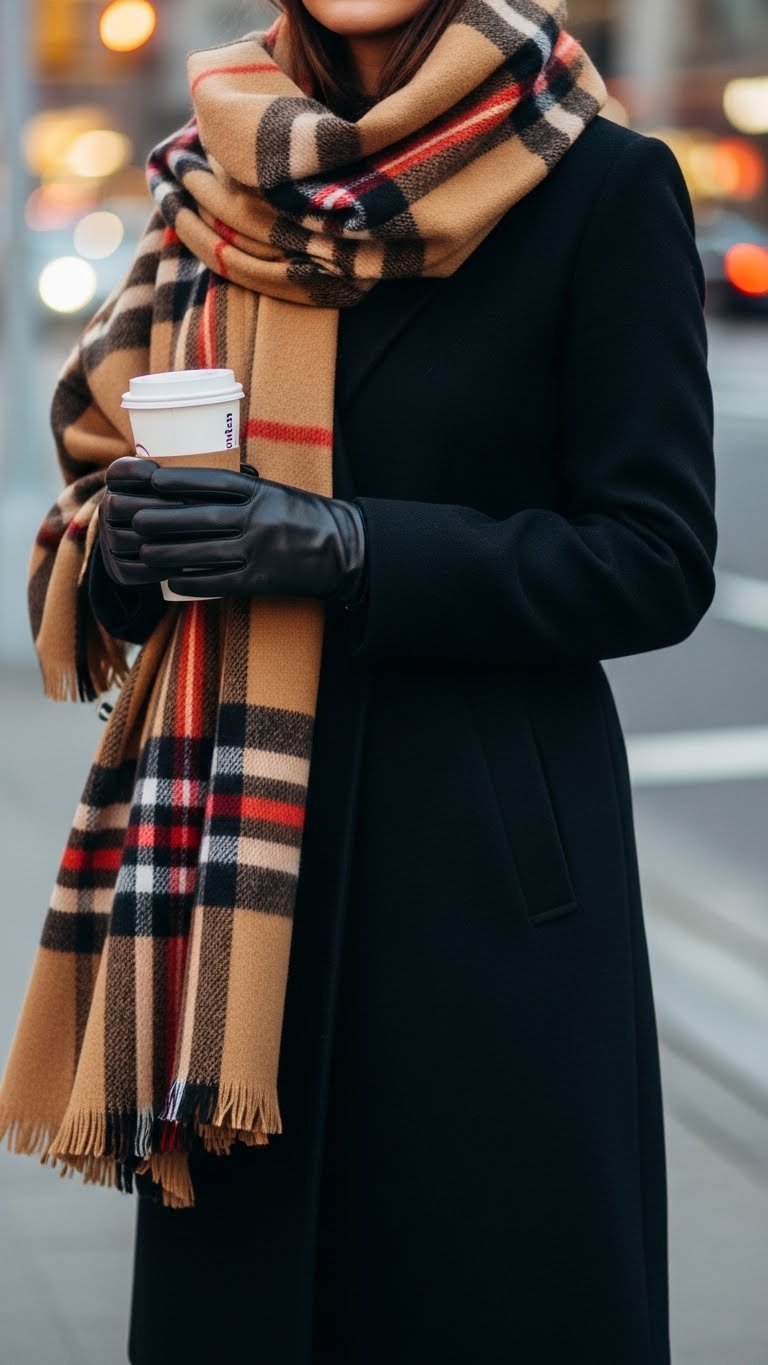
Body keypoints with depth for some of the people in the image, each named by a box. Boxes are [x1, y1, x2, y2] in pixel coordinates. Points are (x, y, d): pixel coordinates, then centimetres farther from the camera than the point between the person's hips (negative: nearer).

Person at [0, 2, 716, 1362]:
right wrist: (124, 538, -7)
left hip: (490, 861, -3)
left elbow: (657, 559, -8)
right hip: (249, 849, 4)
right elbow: (119, 456, 16)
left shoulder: (604, 185, -4)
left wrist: (342, 547, -17)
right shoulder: (226, 183, 10)